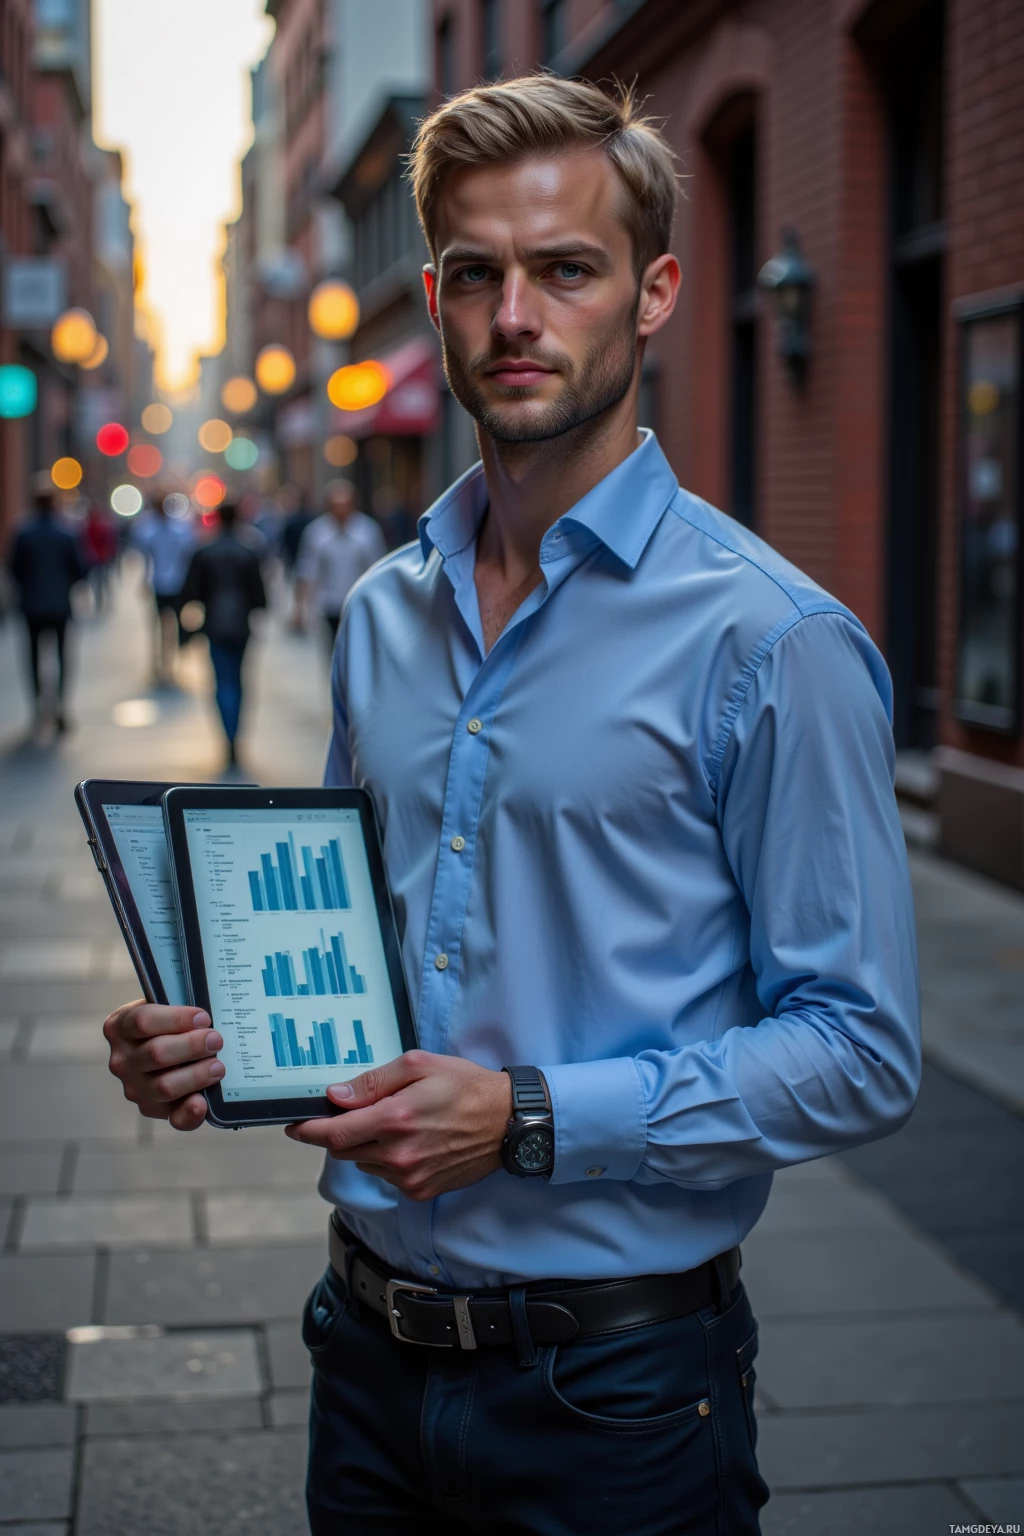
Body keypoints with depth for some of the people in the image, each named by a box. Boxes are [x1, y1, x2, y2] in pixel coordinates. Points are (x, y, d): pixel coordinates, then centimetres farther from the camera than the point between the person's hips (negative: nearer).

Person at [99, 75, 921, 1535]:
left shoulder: (770, 638, -13)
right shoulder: (382, 615, 6)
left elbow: (860, 1053, -14)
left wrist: (533, 1120, -22)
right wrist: (229, 1032, -3)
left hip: (616, 1379, -5)